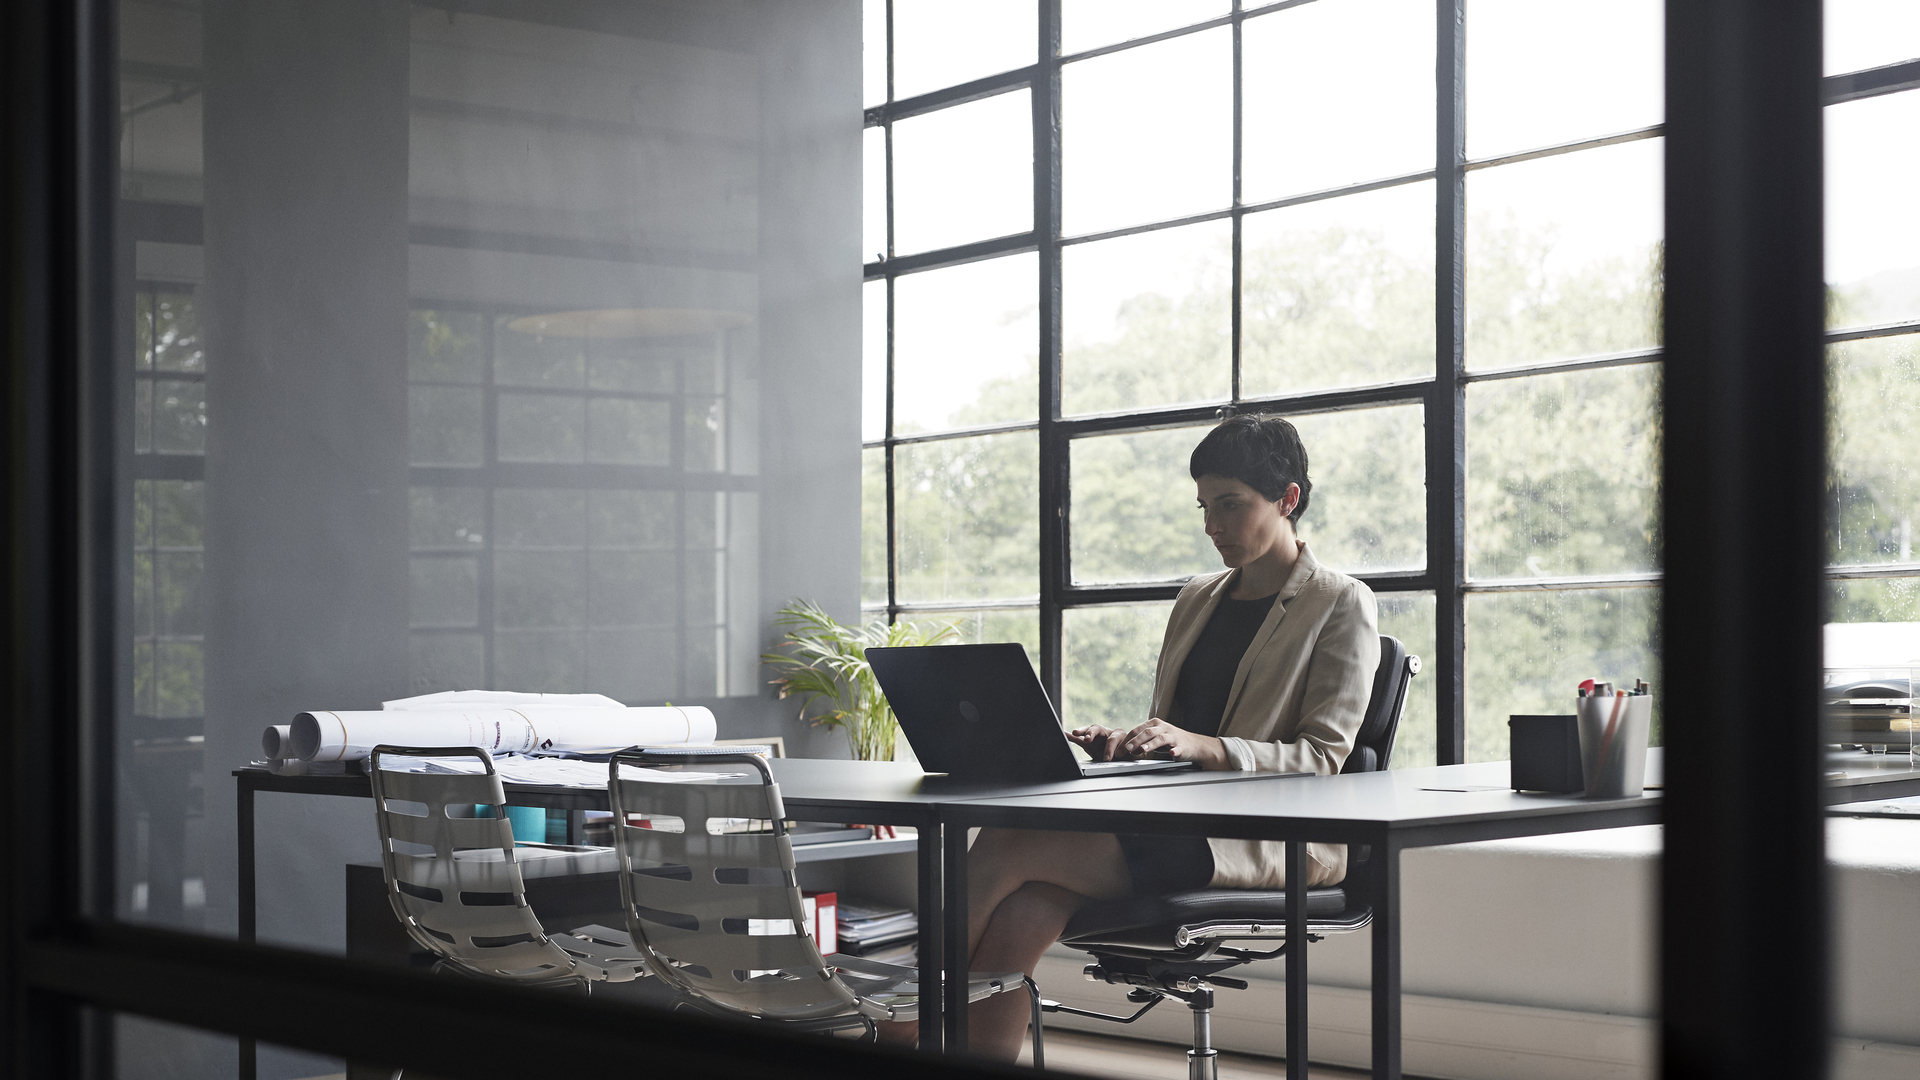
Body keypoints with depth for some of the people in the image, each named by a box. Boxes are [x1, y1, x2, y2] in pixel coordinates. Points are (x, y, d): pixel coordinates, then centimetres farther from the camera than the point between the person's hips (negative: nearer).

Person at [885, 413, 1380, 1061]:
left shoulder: (1342, 606, 3)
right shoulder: (1196, 601, 24)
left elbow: (1321, 757, -7)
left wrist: (1201, 746, -22)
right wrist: (1123, 744, 1)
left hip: (1270, 839, -7)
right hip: (1172, 823, 7)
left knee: (1004, 848, -24)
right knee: (1015, 920, -26)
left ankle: (907, 1023, -13)